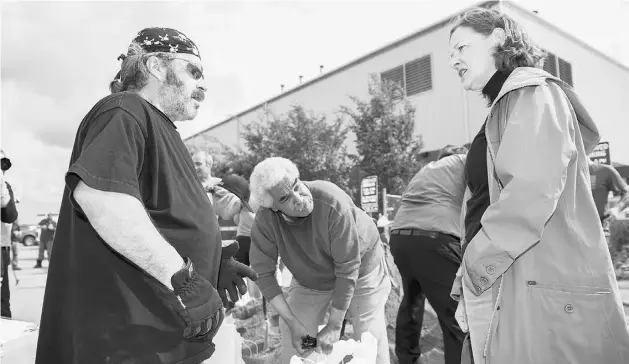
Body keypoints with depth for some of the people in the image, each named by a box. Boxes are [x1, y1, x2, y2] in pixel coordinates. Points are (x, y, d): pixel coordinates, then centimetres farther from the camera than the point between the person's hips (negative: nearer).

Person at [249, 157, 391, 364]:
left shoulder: (331, 202, -37)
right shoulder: (265, 219, -27)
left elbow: (348, 269, -30)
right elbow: (263, 272, -17)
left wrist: (334, 325, -25)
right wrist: (292, 322, -21)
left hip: (360, 269, -2)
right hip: (309, 280, 3)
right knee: (293, 343, 3)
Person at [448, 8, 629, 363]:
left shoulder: (532, 93, -7)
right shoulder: (503, 105, 19)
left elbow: (531, 193, -23)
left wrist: (472, 270, -15)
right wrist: (468, 282, 11)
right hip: (504, 296, 8)